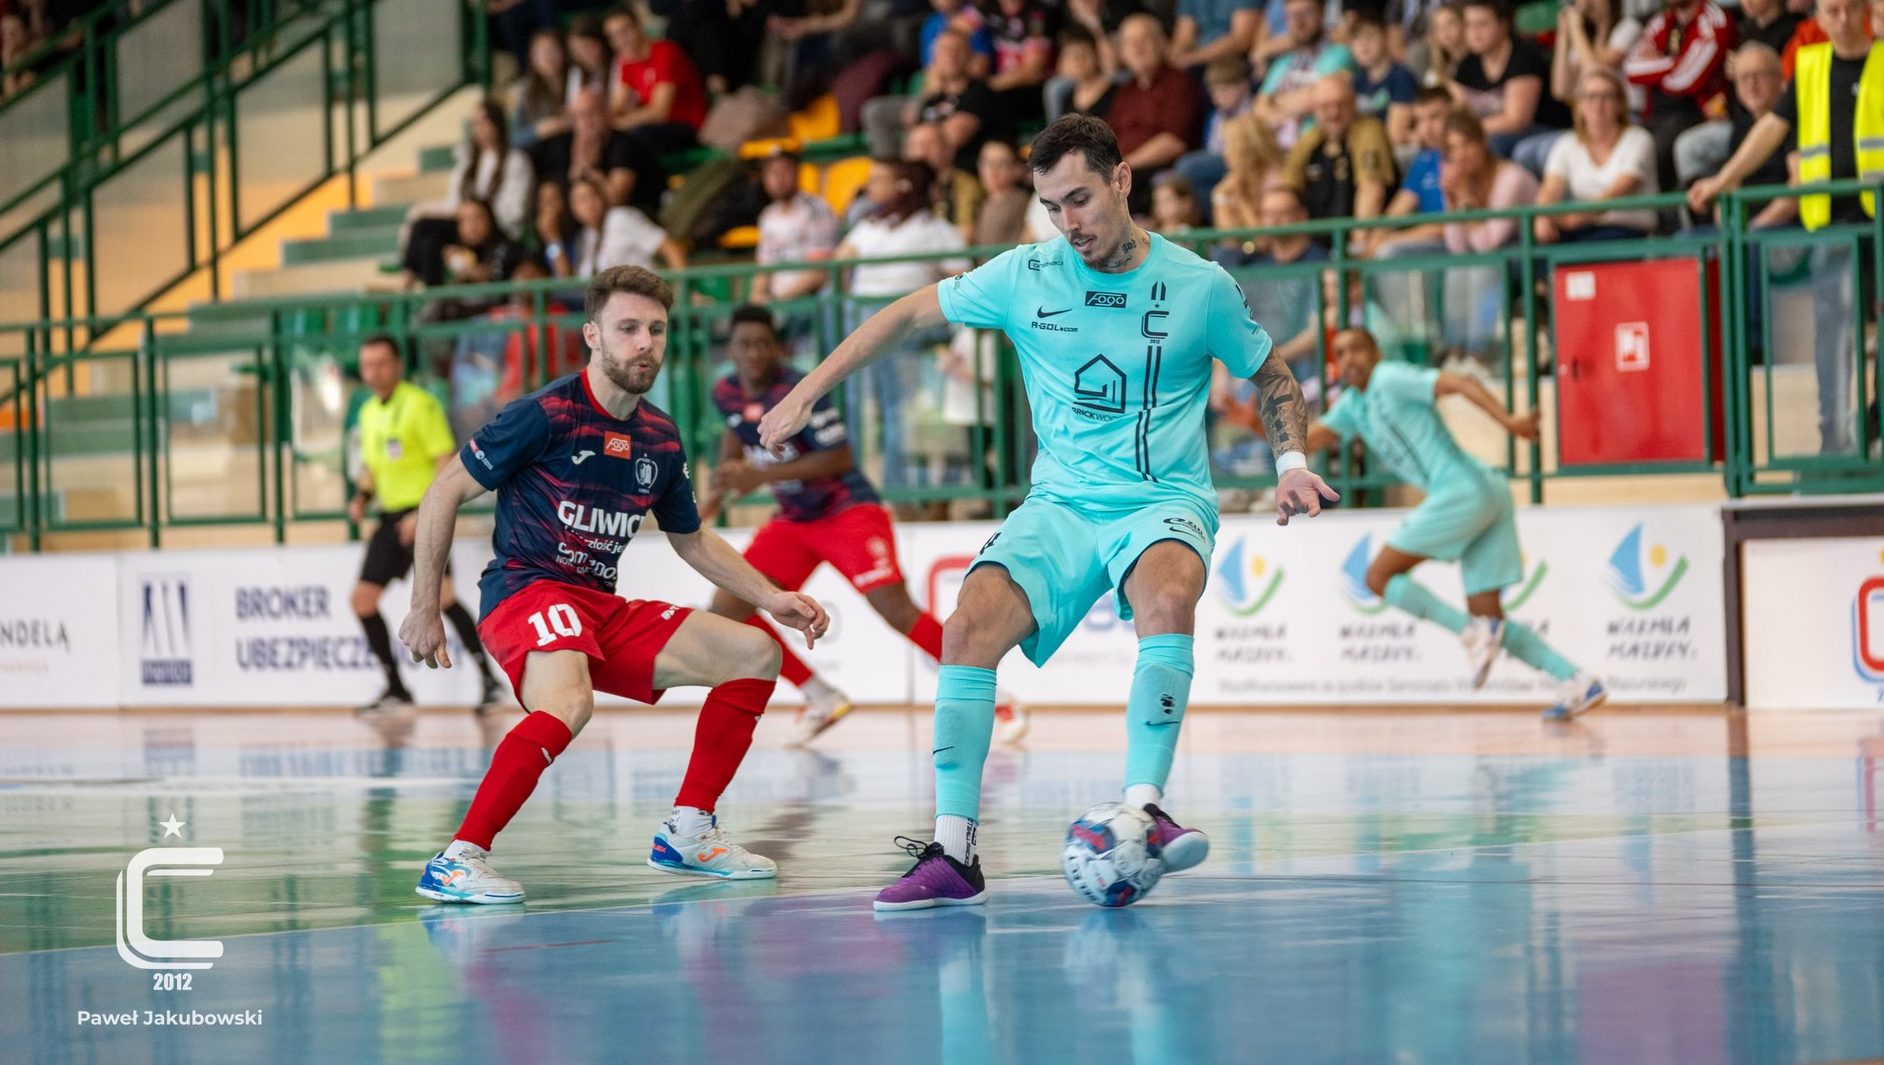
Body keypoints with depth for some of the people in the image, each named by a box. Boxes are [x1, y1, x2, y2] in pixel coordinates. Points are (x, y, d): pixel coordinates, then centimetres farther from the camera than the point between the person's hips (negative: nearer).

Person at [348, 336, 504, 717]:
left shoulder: (419, 404, -9)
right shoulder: (369, 412, 15)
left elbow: (447, 463, -14)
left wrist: (424, 513, -22)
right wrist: (361, 498, 7)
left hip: (423, 515, -8)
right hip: (391, 517, 8)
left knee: (438, 594, -24)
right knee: (363, 599, 4)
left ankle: (489, 680, -20)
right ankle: (396, 690, 14)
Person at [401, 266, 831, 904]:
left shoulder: (660, 438, 11)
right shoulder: (548, 413, -10)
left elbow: (691, 540, 27)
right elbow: (445, 492, -6)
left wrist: (772, 600, 16)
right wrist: (425, 608, -9)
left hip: (605, 610, 8)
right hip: (525, 590, -8)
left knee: (756, 656, 4)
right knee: (570, 702, -39)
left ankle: (687, 832, 9)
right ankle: (457, 861, -35)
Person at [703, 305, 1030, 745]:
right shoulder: (726, 394, -1)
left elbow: (839, 458, -24)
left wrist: (761, 475, -28)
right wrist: (720, 491, 13)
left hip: (848, 511, -7)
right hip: (793, 521, 7)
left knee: (895, 609, -22)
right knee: (726, 609, -3)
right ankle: (823, 699, 8)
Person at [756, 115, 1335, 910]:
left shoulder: (1199, 286, -1)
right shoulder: (1025, 276, 2)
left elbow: (1273, 380, 13)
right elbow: (907, 316, 12)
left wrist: (1291, 463, -4)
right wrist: (805, 395, 9)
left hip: (1164, 502, -2)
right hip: (1060, 506, 2)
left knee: (1167, 598, -38)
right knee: (969, 628, -23)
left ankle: (1143, 810, -34)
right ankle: (952, 853, -17)